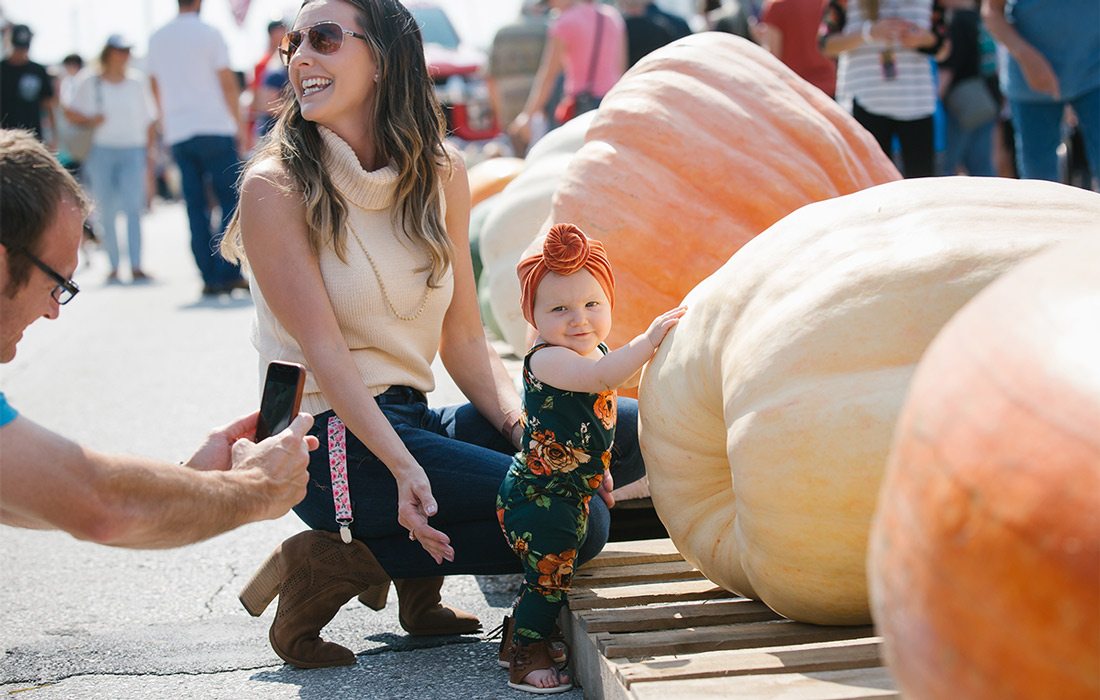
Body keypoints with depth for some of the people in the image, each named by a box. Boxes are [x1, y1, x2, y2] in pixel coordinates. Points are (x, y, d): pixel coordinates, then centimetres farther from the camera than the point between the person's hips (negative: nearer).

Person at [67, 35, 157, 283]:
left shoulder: (137, 82, 8)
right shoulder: (90, 83, 5)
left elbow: (149, 121, 13)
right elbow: (72, 113, 9)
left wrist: (148, 152, 7)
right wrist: (89, 120, -10)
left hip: (132, 151, 0)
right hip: (101, 152, 0)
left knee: (133, 208, -12)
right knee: (106, 213, 0)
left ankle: (136, 266, -15)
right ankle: (113, 267, 6)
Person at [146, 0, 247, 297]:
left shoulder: (157, 38, 11)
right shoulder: (208, 34, -5)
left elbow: (156, 88, 16)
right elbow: (228, 84, -5)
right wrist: (240, 124, 4)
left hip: (178, 135, 5)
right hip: (214, 128, -5)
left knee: (195, 207, 5)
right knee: (229, 201, 1)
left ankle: (209, 277, 3)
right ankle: (229, 273, -6)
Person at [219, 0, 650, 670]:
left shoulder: (440, 171, 6)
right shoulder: (276, 186, -8)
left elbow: (464, 339, 5)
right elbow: (323, 351, -15)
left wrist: (526, 430, -11)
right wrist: (402, 467, -28)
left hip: (415, 421, 7)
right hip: (334, 440, -6)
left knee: (628, 431, -6)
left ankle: (420, 577, -2)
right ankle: (332, 567, -6)